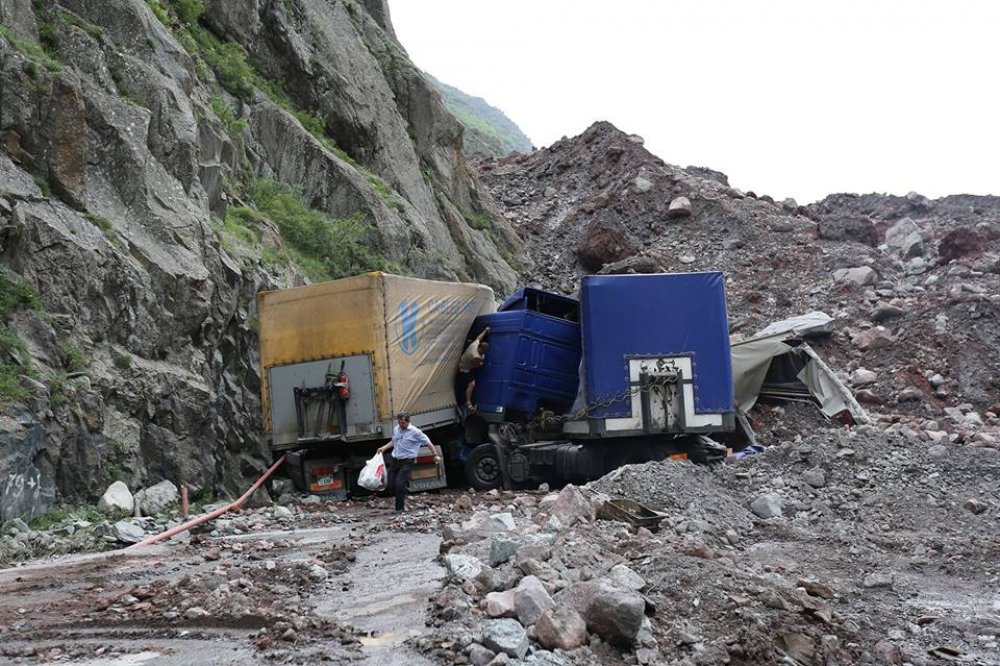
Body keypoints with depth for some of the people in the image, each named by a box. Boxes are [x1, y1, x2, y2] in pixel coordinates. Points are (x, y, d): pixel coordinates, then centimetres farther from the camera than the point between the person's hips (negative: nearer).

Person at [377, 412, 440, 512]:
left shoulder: (415, 432, -9)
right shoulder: (396, 429, 8)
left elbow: (428, 442, -1)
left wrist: (436, 455, -2)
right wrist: (384, 448, 13)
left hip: (407, 461, -6)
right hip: (395, 460, 6)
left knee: (400, 484, -16)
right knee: (390, 485, 0)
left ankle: (399, 508, -2)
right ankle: (402, 500, 27)